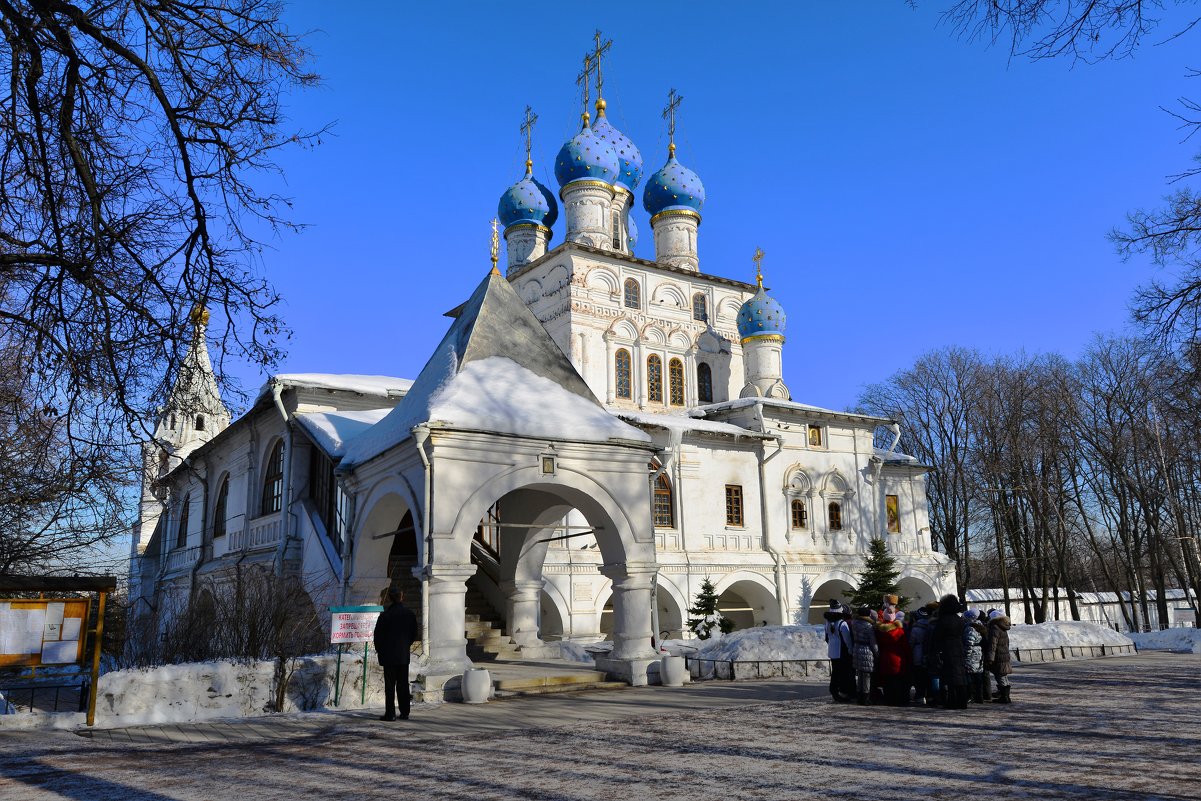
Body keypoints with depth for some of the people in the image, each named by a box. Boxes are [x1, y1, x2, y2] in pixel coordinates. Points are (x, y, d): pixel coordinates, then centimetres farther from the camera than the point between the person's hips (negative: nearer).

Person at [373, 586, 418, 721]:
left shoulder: (385, 615, -13)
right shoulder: (410, 614, 1)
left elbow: (378, 634, -8)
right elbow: (414, 633, 7)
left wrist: (379, 649, 8)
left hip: (389, 655, -4)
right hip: (404, 655, 4)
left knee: (390, 685, 1)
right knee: (403, 684, 11)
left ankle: (390, 713, 1)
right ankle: (404, 712, 14)